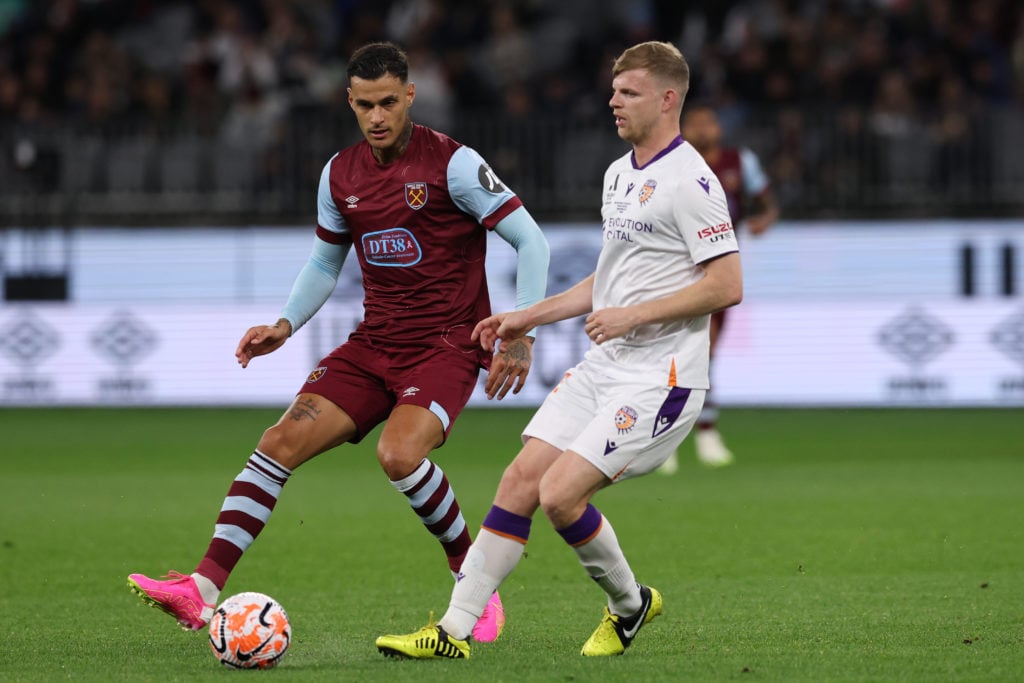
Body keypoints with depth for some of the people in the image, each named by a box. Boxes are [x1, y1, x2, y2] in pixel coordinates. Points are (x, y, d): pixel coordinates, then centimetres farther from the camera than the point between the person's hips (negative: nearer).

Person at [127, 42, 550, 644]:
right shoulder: (340, 175, 8)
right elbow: (325, 264, 23)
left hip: (447, 345, -6)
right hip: (372, 345, 6)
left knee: (400, 453, -31)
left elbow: (531, 241, -8)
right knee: (283, 441, -13)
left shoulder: (452, 164, -11)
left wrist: (521, 333, -15)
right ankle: (204, 590, -17)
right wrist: (285, 325, 7)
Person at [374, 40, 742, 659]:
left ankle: (629, 604, 9)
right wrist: (528, 319, 21)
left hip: (657, 379, -9)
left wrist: (632, 316, -18)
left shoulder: (689, 180, -14)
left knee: (560, 493, -17)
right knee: (520, 481, -1)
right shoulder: (619, 173, 16)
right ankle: (454, 631, 1)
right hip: (603, 368, 9)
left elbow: (727, 285, -18)